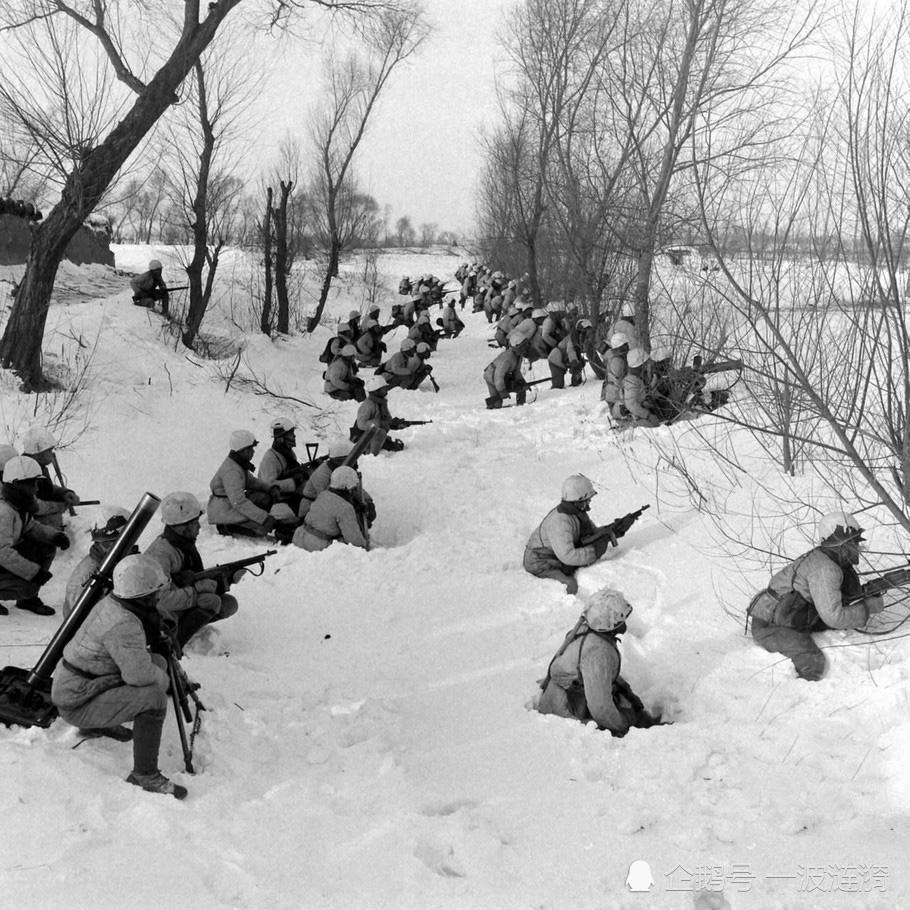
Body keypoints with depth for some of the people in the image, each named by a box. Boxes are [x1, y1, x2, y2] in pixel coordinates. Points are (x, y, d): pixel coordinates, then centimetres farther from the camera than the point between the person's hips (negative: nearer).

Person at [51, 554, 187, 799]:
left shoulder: (111, 603, 1)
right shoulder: (122, 624, -28)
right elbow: (139, 674, -31)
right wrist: (163, 678, -10)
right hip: (77, 704, -9)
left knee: (157, 662, 11)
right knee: (154, 697, -24)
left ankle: (99, 724, 23)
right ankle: (145, 775, -14)